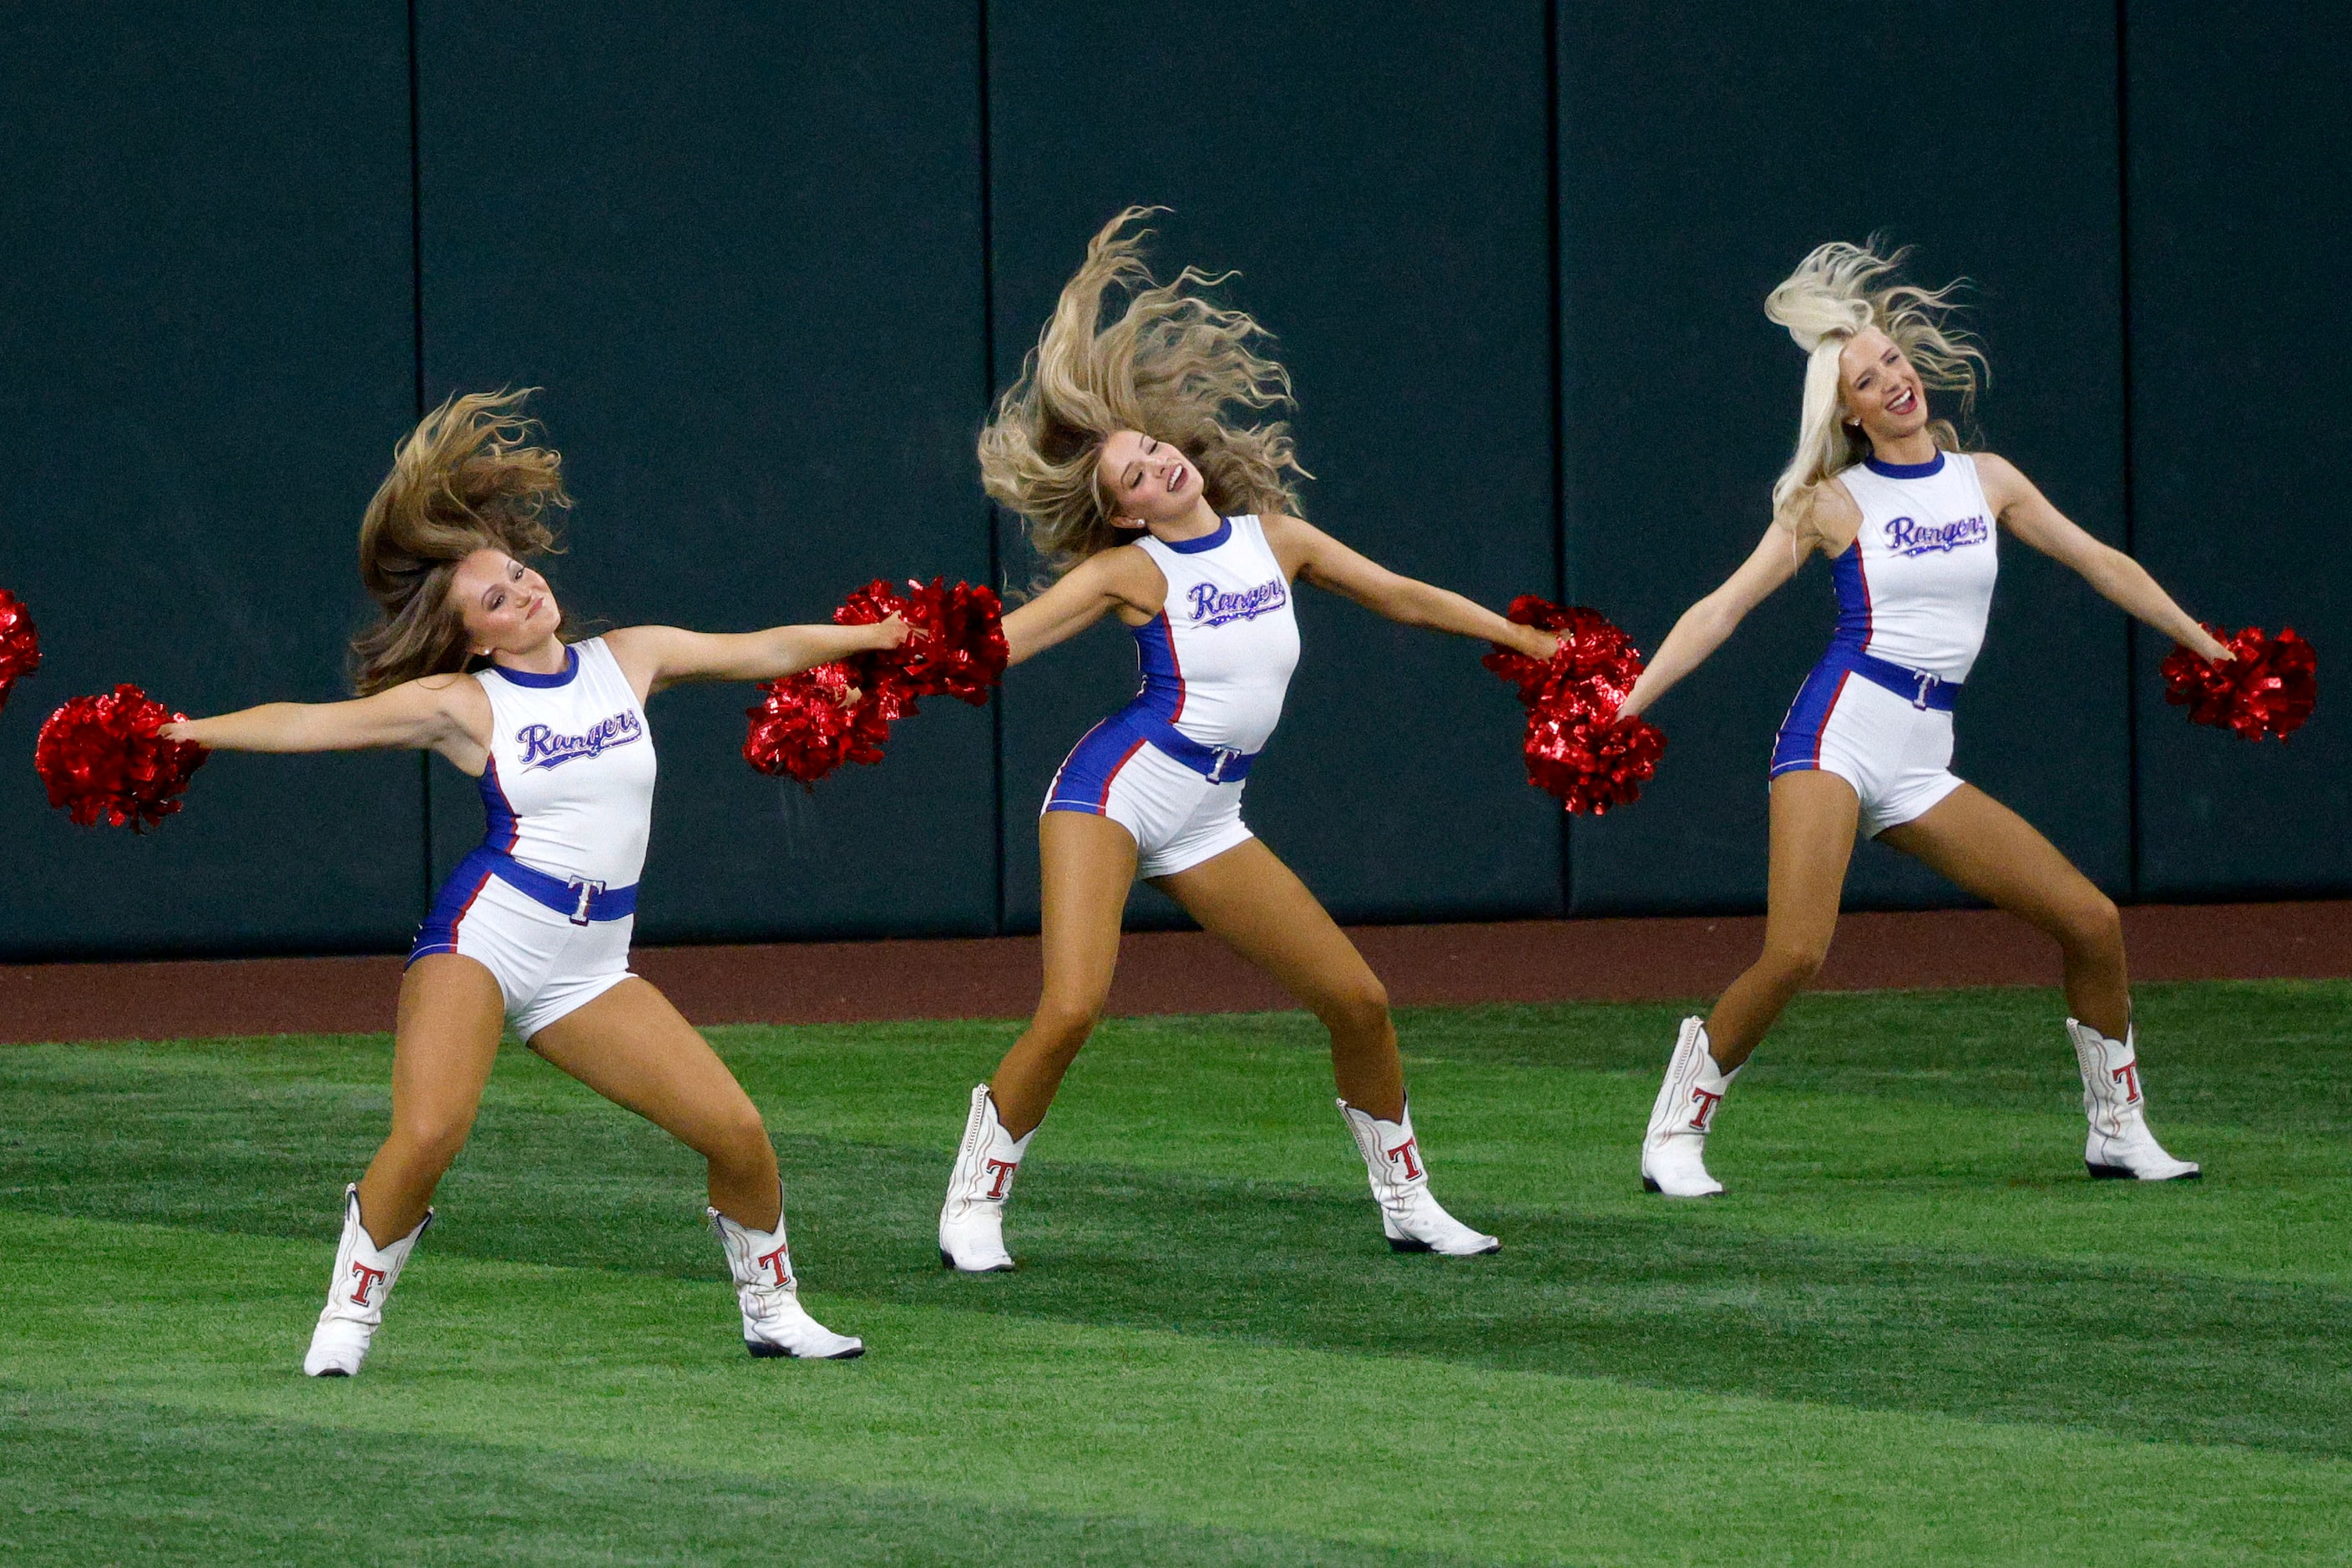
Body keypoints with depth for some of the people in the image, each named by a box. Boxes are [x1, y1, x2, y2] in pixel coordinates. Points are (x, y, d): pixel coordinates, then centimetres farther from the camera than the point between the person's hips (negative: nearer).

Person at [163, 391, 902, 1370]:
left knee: (737, 1132, -4)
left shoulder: (628, 661, 9)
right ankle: (347, 1321, -6)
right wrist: (182, 733, -15)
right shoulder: (460, 702, -3)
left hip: (591, 965, 4)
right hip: (484, 934, -4)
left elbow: (764, 652, 19)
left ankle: (772, 1310, 19)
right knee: (427, 1137, -25)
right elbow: (310, 724, -7)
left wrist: (884, 635, 22)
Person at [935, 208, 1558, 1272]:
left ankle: (1405, 1199, 20)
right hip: (1112, 792, -5)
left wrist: (1537, 643, 22)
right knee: (1072, 1006, -23)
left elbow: (1401, 597, 18)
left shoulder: (1272, 536, 6)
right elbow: (998, 642, -16)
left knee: (1359, 1001, 3)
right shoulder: (1127, 570, -8)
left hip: (1207, 822, 5)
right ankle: (973, 1205, -9)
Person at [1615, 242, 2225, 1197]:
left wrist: (2213, 653, 25)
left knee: (2092, 920, -2)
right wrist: (1622, 707, -9)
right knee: (1796, 951, -23)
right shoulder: (1833, 502, 3)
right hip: (1840, 730, -5)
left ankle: (2118, 1129, 14)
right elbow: (1721, 609, 0)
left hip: (1921, 762, 5)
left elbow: (2103, 565, 23)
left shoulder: (1986, 480, 14)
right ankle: (1676, 1134, -9)